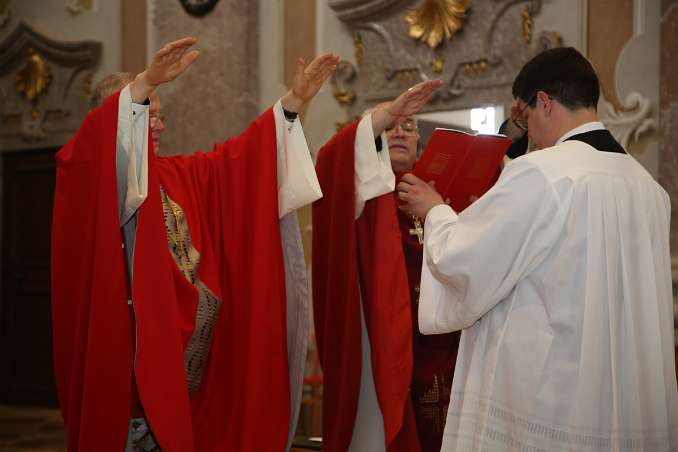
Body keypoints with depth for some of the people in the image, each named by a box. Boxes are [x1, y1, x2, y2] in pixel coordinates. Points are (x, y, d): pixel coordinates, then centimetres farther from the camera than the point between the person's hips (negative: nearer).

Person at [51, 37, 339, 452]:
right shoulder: (92, 172, -3)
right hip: (127, 347, -6)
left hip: (185, 341, 6)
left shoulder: (182, 176, 16)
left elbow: (238, 156, 13)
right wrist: (146, 83, -38)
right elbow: (104, 141, -24)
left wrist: (293, 102, 5)